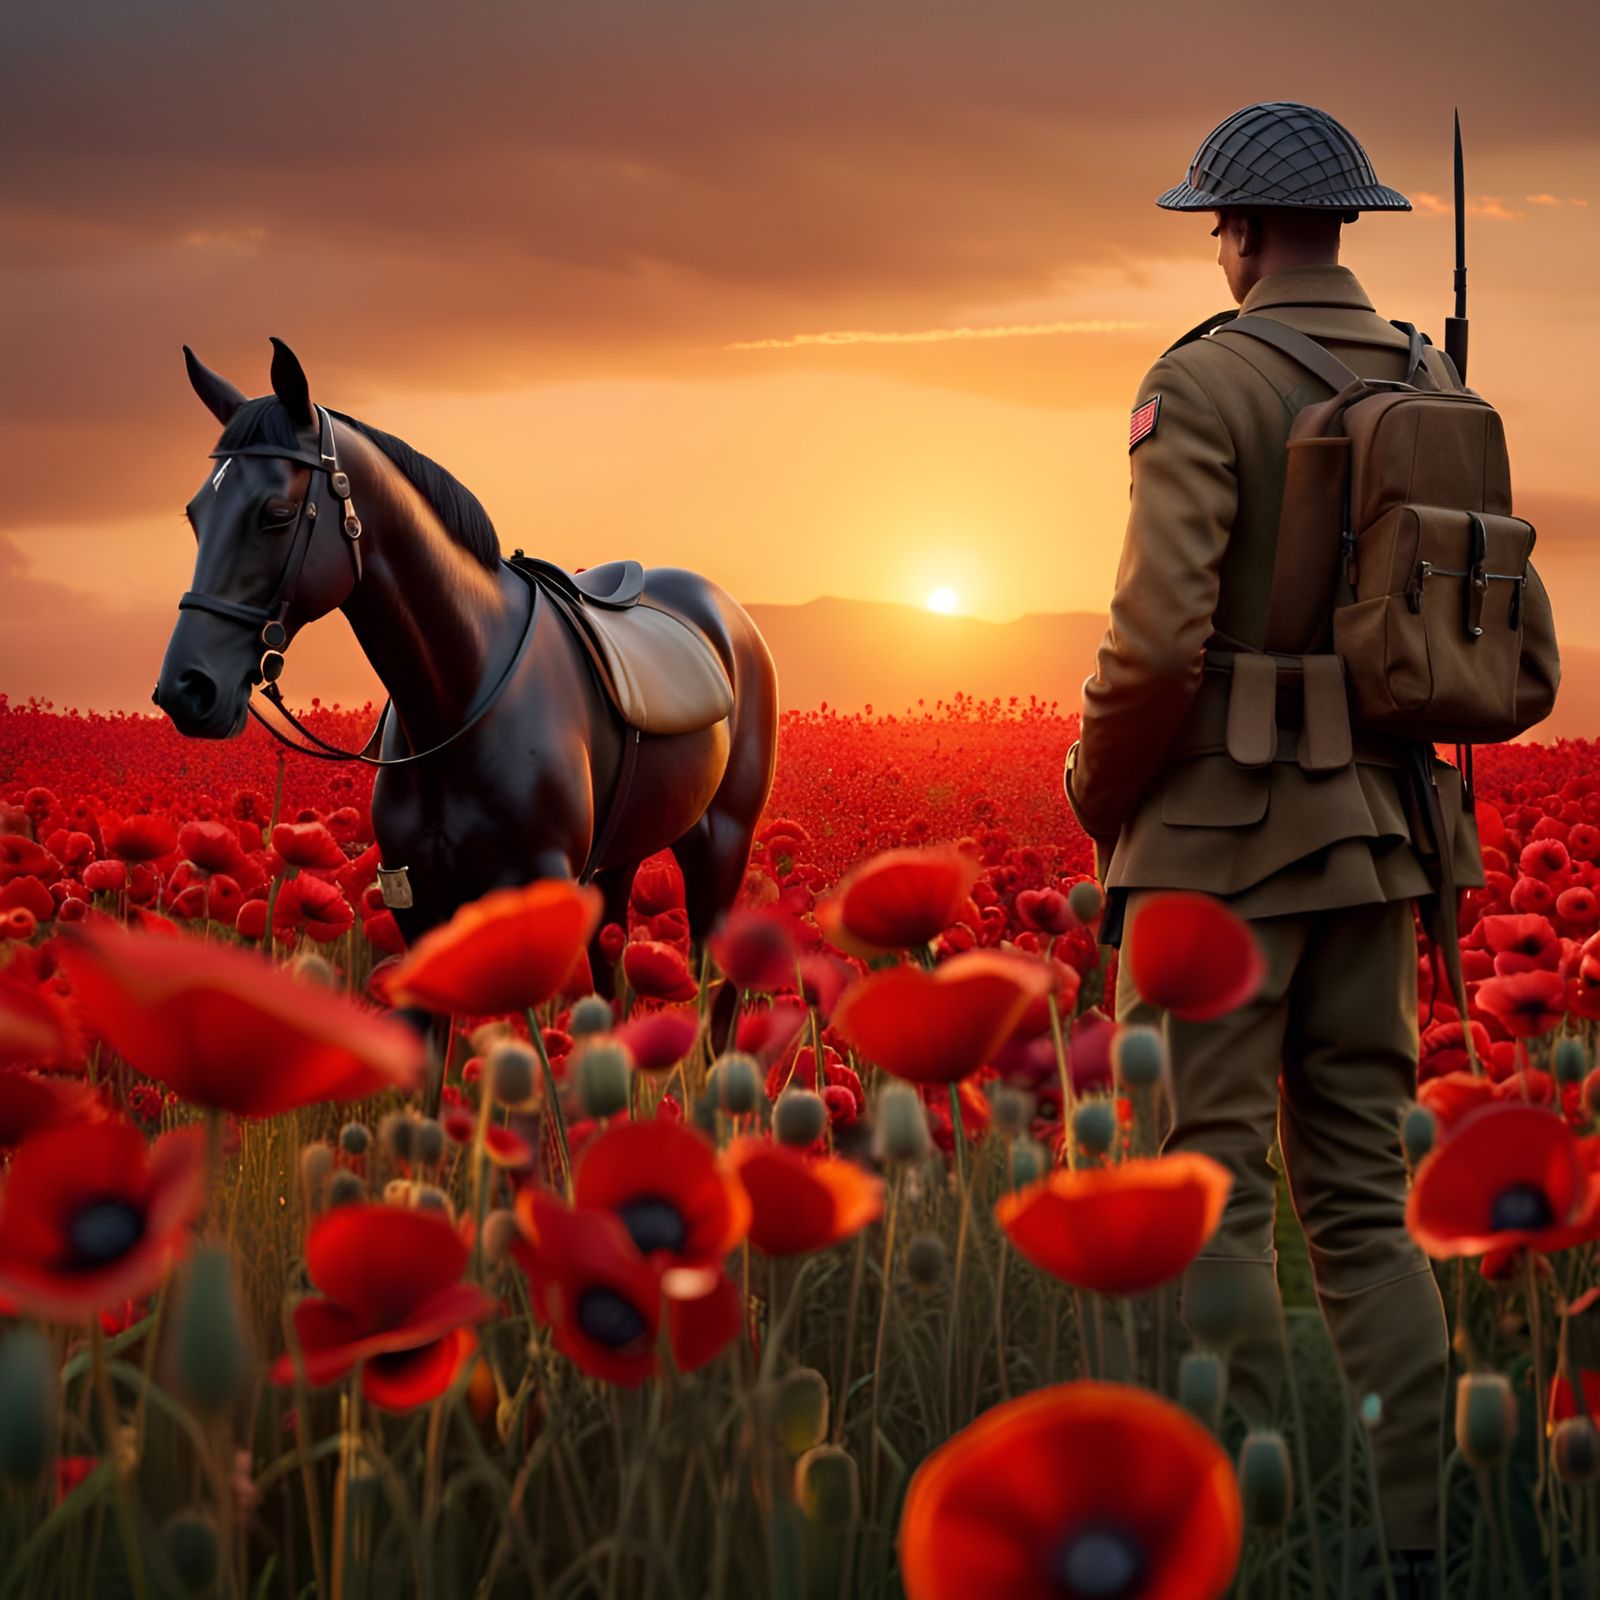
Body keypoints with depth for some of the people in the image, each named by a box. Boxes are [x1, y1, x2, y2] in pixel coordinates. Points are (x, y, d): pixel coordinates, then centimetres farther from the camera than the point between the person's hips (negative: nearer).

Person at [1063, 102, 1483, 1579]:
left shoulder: (1205, 381, -11)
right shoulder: (1435, 390, 9)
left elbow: (1159, 640, -18)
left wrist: (1098, 803, -3)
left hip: (1224, 832, -7)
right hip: (1380, 834, 7)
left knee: (1208, 1186, -2)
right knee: (1363, 1193, 11)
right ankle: (1412, 1526, 11)